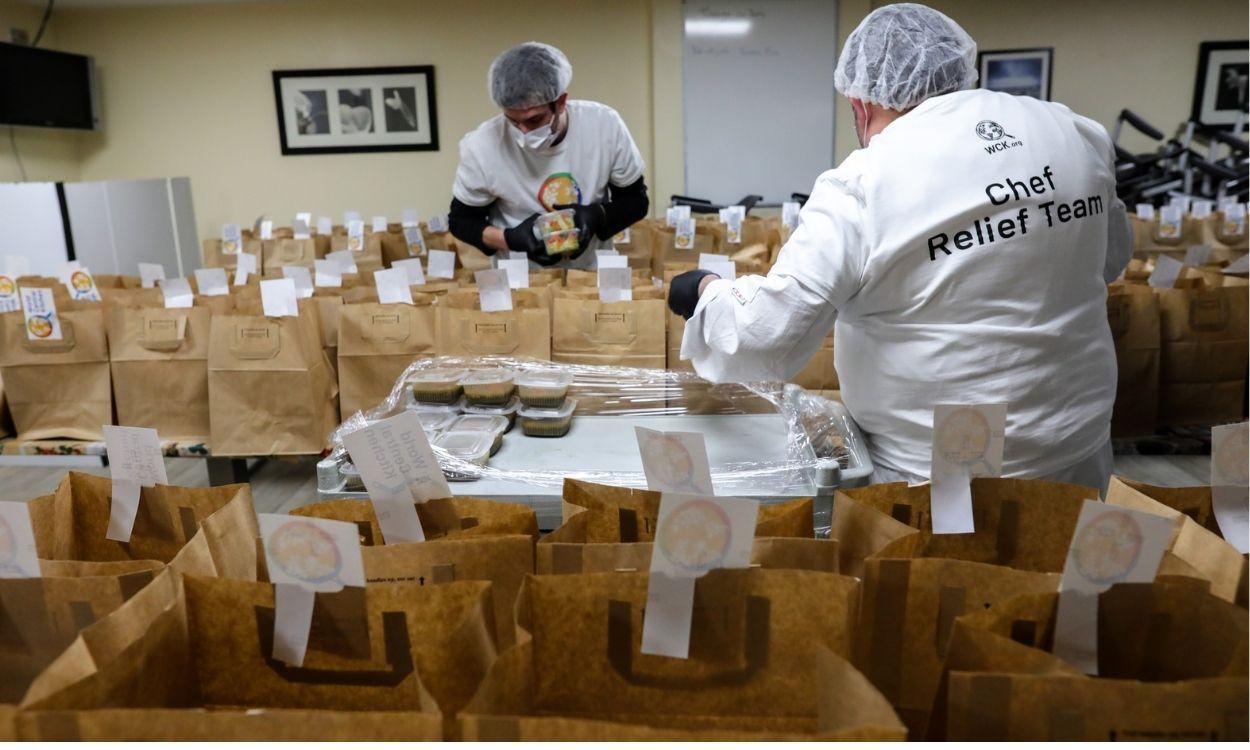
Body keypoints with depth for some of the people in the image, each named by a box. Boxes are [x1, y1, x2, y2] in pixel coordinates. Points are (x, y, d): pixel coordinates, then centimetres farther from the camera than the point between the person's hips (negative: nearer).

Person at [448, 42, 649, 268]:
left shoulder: (605, 125, -15)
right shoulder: (482, 145, -17)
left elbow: (635, 200, -1)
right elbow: (460, 220, -2)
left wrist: (596, 216, -21)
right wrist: (511, 239, -20)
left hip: (592, 274, 2)